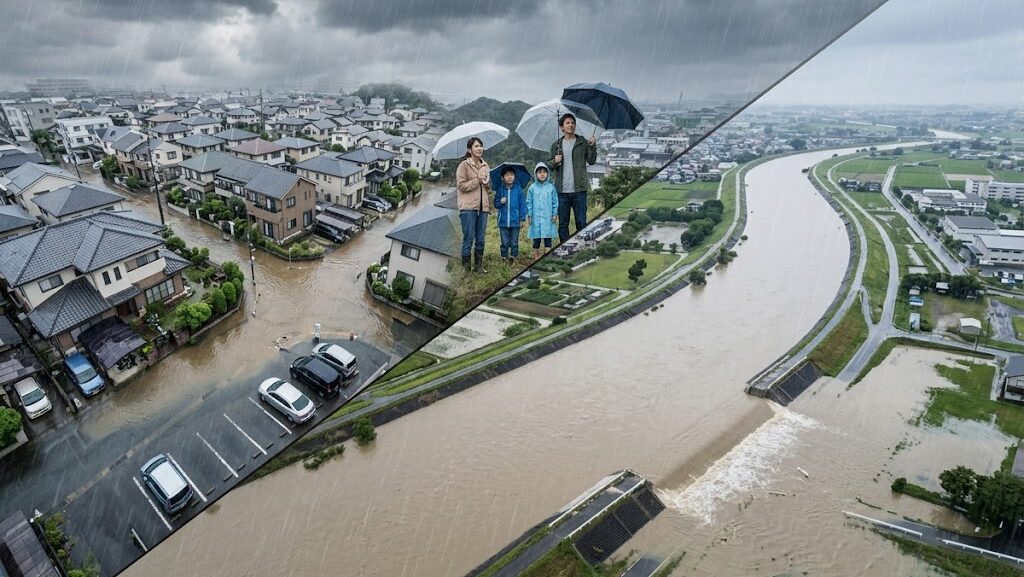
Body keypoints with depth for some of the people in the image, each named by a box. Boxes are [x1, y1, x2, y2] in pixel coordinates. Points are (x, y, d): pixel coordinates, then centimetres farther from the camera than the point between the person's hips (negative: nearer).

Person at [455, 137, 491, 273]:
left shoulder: (485, 166, 16)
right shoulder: (464, 165, -1)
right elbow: (461, 185, -8)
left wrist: (486, 183, 1)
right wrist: (477, 180, -12)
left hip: (483, 207, 6)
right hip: (468, 207, -5)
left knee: (480, 239, 9)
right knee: (468, 238, -5)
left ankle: (479, 266, 18)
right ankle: (466, 267, 4)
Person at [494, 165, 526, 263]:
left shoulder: (519, 190, -1)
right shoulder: (500, 190, 3)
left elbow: (523, 204, 1)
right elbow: (495, 203, 10)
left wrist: (522, 219, -2)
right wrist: (500, 202, -13)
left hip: (515, 222, -1)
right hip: (503, 222, 1)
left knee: (514, 243, 8)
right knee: (505, 243, 7)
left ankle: (513, 258, 19)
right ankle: (504, 258, 17)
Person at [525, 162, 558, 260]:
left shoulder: (551, 187, 4)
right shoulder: (532, 188, 4)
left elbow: (555, 202, 7)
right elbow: (529, 202, 6)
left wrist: (555, 214, 3)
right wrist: (529, 215, 2)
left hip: (548, 218, 0)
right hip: (536, 218, 1)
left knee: (548, 237, 0)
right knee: (536, 238, 7)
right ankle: (536, 256, 16)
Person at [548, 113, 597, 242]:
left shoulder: (583, 143, 7)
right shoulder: (556, 145, 12)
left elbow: (591, 161, -3)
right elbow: (550, 166, 14)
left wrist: (592, 147, -18)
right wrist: (554, 162, -8)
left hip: (579, 189, -2)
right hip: (562, 191, 2)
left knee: (581, 223, 1)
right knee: (563, 224, 6)